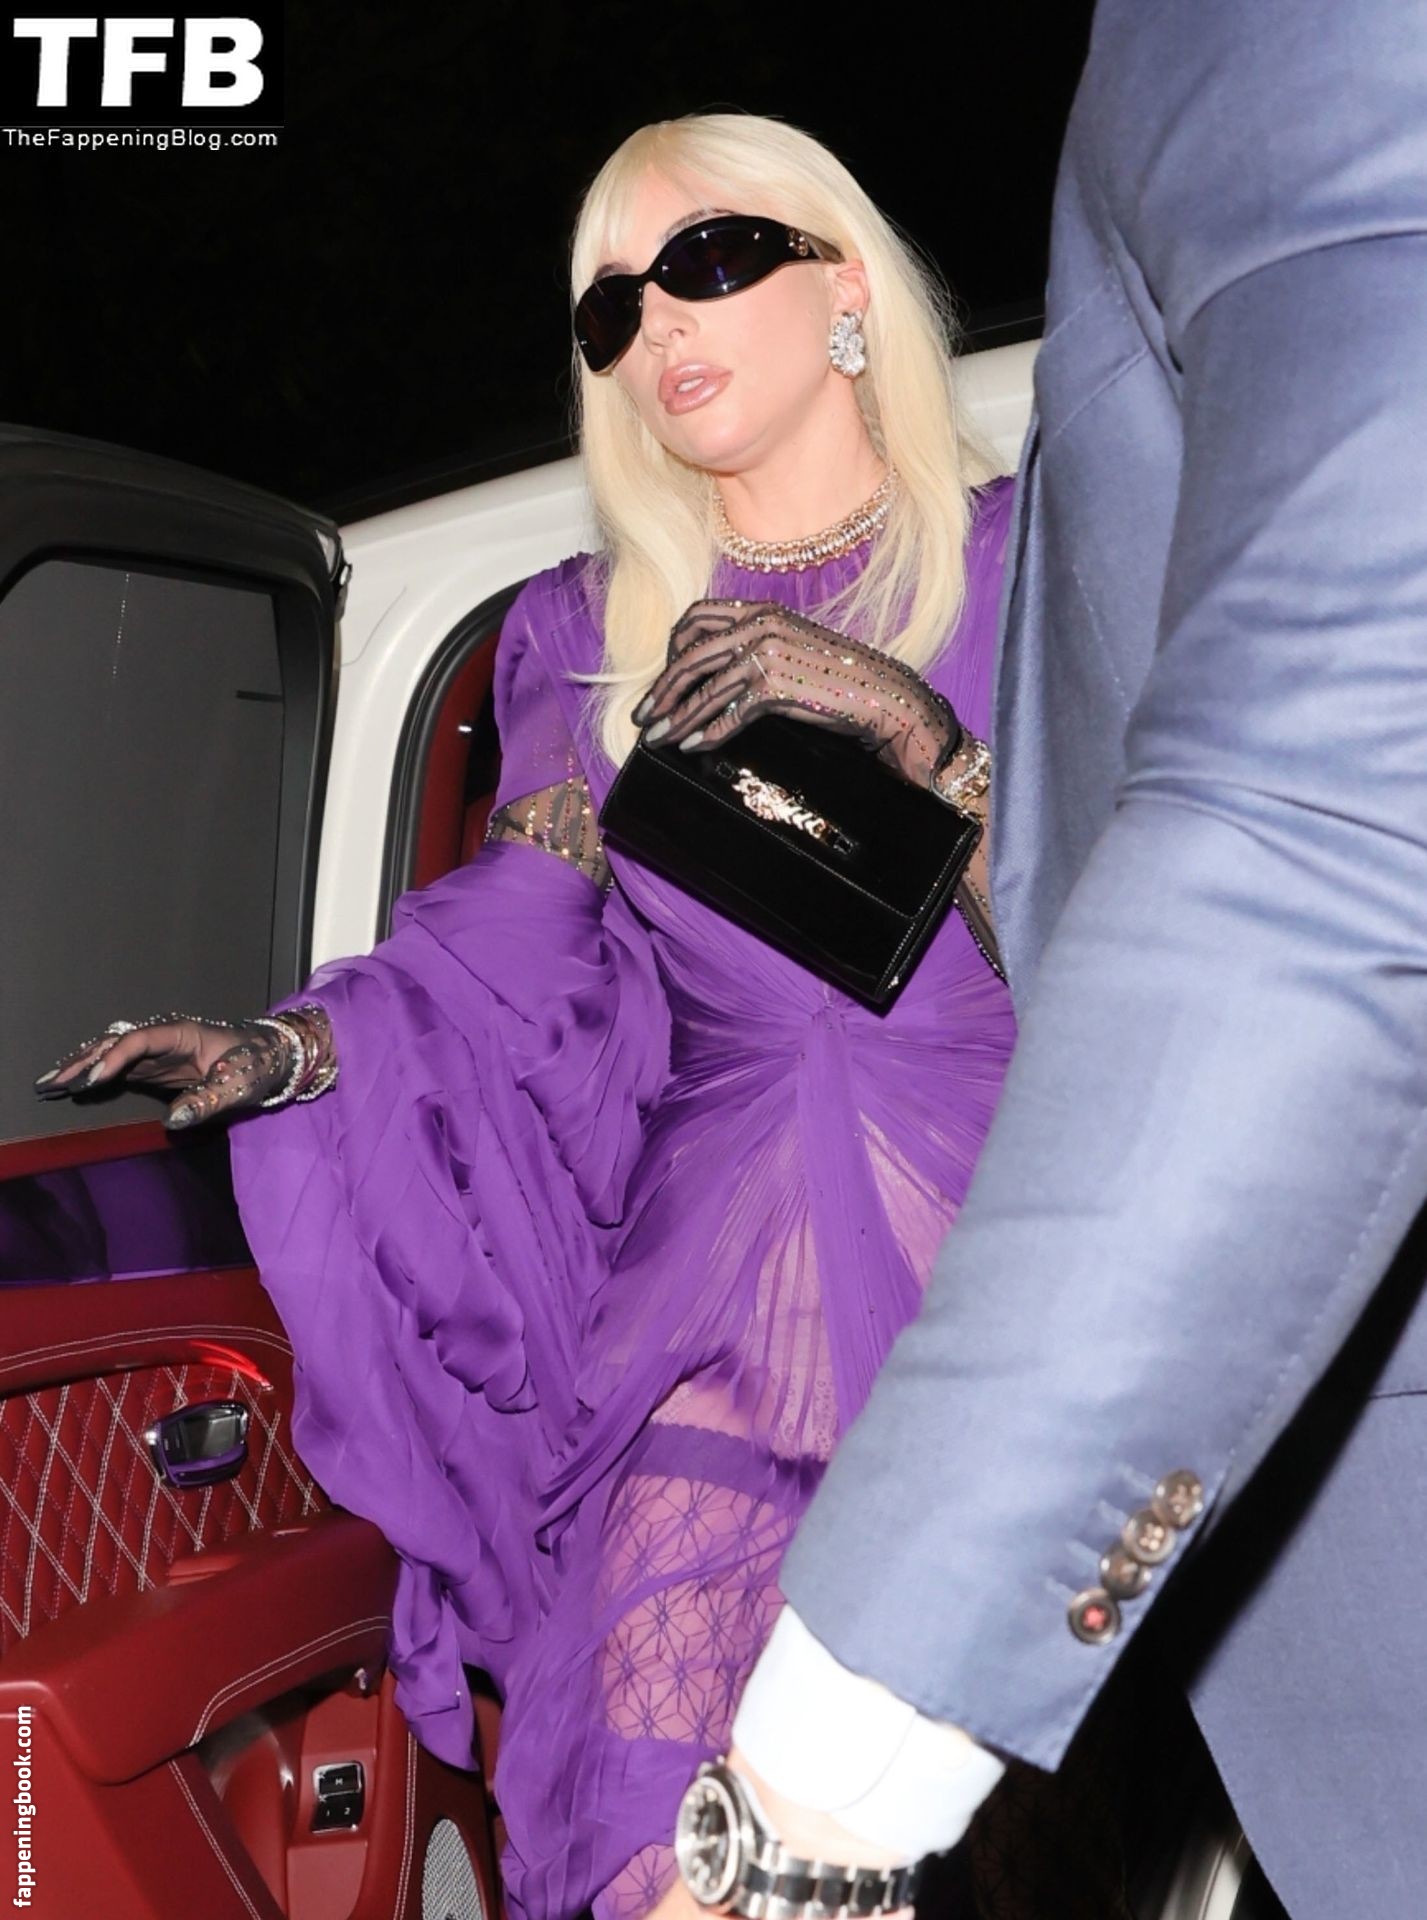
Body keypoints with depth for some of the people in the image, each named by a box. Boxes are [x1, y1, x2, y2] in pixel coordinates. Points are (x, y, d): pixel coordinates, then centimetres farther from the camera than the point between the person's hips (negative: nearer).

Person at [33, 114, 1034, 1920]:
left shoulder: (1026, 561, 6)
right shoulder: (592, 633, 16)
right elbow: (515, 931, 10)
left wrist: (909, 722, -18)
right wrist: (281, 1048, -5)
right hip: (728, 1238, 2)